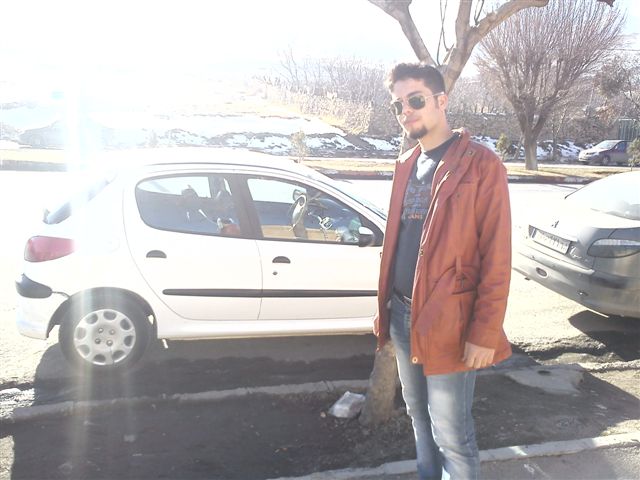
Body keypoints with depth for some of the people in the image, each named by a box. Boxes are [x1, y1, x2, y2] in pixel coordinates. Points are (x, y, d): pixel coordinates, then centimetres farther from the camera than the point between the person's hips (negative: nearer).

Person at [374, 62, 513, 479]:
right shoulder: (407, 165, 11)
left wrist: (484, 334, -16)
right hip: (403, 315, 7)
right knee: (419, 416, 21)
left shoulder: (481, 165, -11)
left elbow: (496, 259, -14)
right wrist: (387, 305, 14)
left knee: (451, 433, 4)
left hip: (448, 323, -7)